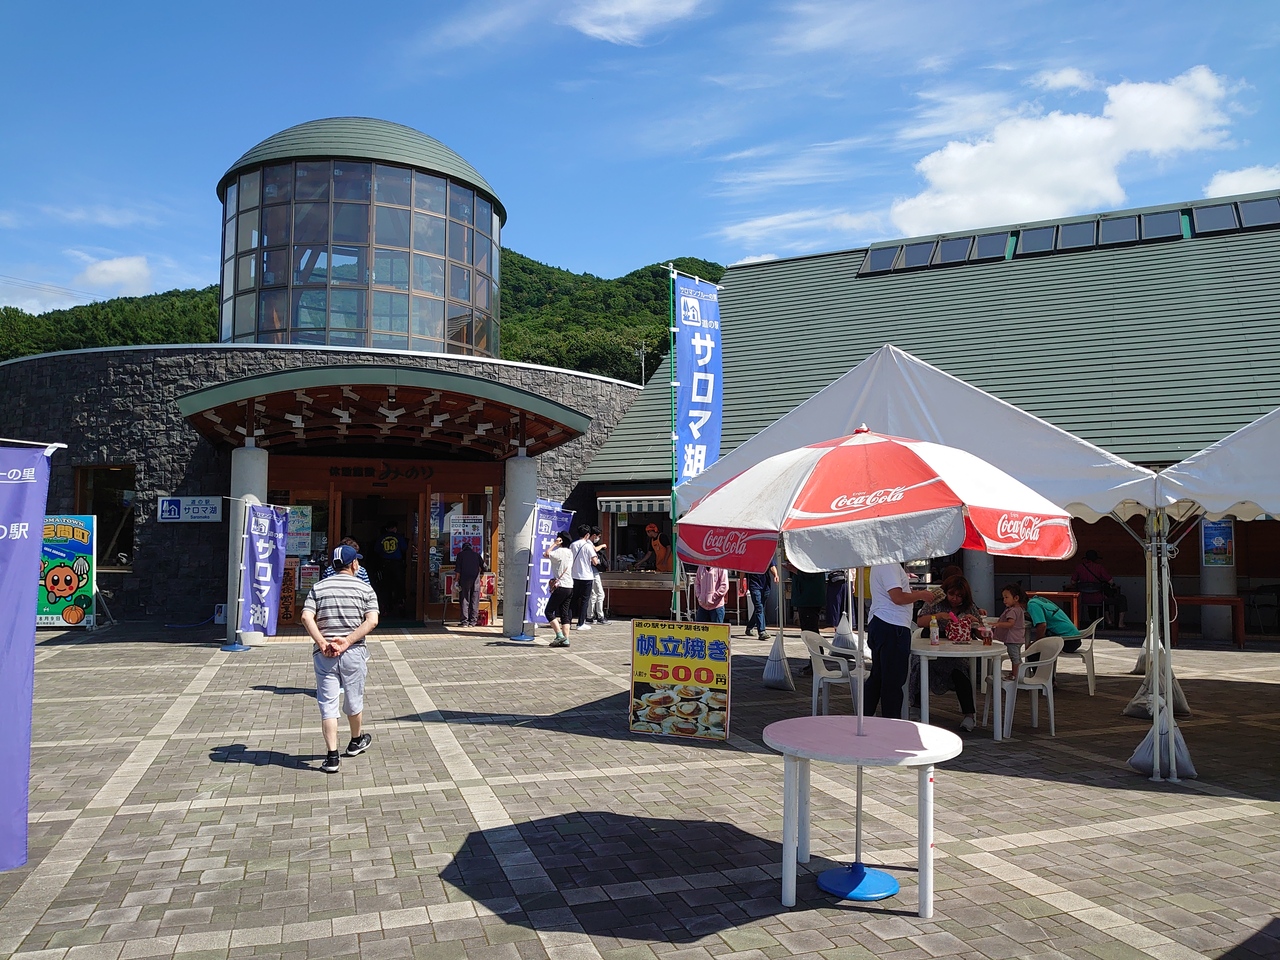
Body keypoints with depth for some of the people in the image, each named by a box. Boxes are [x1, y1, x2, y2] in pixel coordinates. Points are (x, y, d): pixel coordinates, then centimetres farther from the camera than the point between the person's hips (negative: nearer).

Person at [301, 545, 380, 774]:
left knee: (327, 705, 4)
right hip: (354, 652, 0)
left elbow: (306, 617, -9)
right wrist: (348, 641, -14)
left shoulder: (319, 587, 5)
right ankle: (355, 741, 38)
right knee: (354, 701, 18)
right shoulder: (365, 588, 1)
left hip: (324, 654, 1)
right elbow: (372, 620, -12)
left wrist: (322, 643, -10)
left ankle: (332, 757, 2)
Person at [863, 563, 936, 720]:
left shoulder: (881, 563, 16)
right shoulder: (889, 564, -17)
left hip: (879, 624, 11)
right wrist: (921, 595, -8)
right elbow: (898, 598, -23)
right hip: (892, 628, -11)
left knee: (878, 676, 17)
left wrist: (920, 594, 15)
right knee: (893, 680, -1)